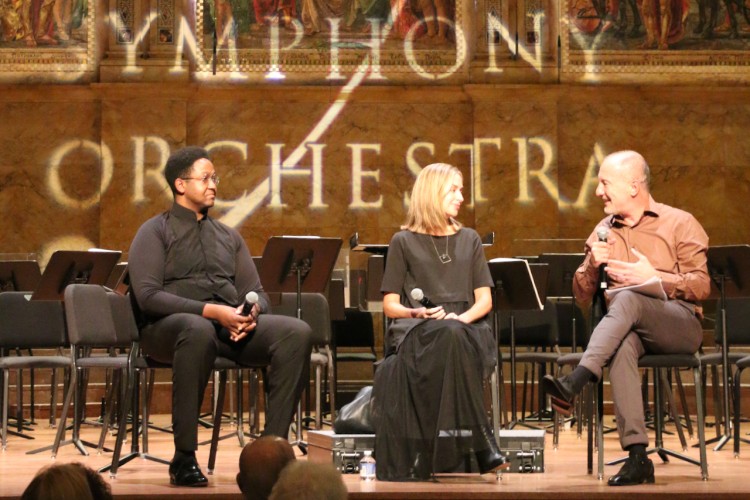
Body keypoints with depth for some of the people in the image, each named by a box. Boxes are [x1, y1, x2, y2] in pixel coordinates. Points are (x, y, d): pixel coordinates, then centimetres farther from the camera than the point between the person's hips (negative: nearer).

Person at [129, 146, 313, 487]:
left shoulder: (228, 237, 24)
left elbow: (256, 292, 19)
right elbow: (148, 296, -9)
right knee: (199, 331, -42)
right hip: (170, 326, -5)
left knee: (297, 332, -21)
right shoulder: (155, 232, 6)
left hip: (232, 327, 5)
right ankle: (184, 459, -35)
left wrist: (252, 311, -8)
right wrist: (209, 311, -20)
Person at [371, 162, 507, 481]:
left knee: (453, 334, -38)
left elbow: (484, 299, 13)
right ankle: (483, 447, -40)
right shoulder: (404, 242, 11)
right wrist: (416, 313, -13)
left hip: (466, 331, 2)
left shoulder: (469, 240, 19)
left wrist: (462, 317, -9)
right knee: (449, 336, -39)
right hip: (416, 334, -2)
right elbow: (390, 305, 8)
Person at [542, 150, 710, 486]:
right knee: (622, 344, -37)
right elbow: (582, 295, 18)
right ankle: (637, 455, -44)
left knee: (627, 299, -36)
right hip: (627, 328, 3)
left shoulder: (680, 224, 7)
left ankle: (573, 384, -49)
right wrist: (593, 265, -3)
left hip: (680, 326, -2)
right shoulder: (603, 232, 20)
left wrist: (652, 277, -13)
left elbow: (701, 287, -2)